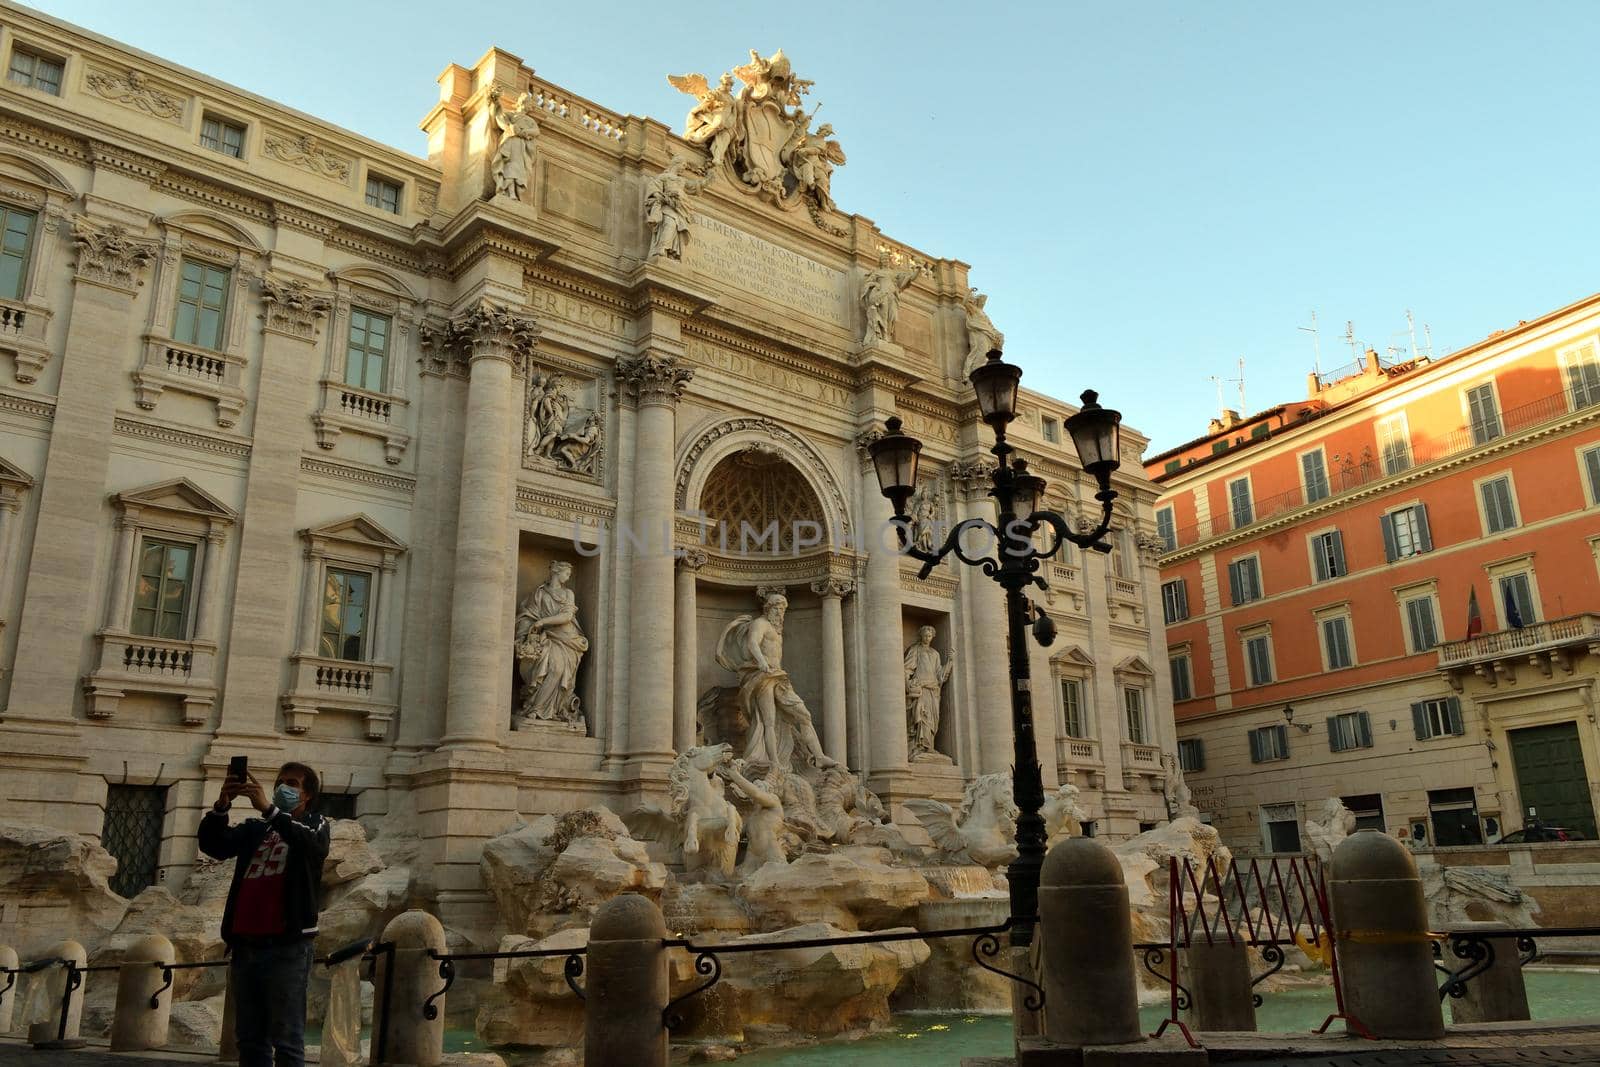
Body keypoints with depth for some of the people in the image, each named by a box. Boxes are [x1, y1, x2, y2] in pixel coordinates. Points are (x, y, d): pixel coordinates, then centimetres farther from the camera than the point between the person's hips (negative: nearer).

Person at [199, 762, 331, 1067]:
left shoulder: (315, 824, 8)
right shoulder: (253, 829, 21)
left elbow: (311, 843, -16)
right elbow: (213, 845, 4)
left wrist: (268, 808, -27)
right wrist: (221, 805, -14)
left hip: (287, 945, -5)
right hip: (245, 944, 5)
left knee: (286, 1040, -6)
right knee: (249, 1039, 8)